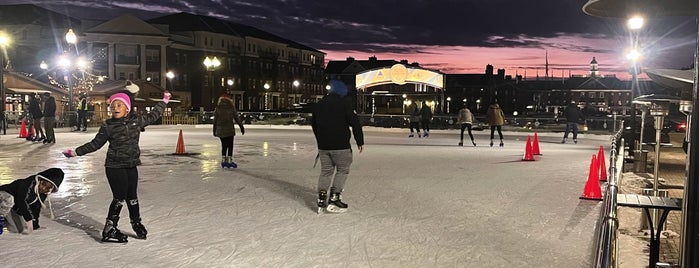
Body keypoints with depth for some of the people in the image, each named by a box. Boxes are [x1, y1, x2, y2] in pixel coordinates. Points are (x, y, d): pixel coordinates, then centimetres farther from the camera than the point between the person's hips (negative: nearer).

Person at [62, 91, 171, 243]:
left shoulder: (137, 121, 4)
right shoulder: (108, 126, -5)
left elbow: (152, 116, 19)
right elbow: (95, 144, 2)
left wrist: (164, 101, 25)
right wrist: (76, 152, -1)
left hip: (131, 166, 4)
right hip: (114, 166, -4)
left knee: (132, 196, 13)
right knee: (119, 197, -6)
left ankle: (136, 223, 31)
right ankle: (109, 230, 5)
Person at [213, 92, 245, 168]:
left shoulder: (218, 108, 1)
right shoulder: (231, 108, -3)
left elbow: (215, 120, 3)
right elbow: (237, 118, 0)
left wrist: (214, 130, 11)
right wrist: (241, 127, 10)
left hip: (220, 130, 3)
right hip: (229, 130, -2)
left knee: (224, 145, 12)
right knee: (230, 146, 2)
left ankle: (223, 160, 13)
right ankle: (229, 161, 0)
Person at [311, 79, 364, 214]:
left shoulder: (318, 105, 12)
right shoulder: (345, 102, -8)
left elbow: (314, 124, 21)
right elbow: (355, 123, -11)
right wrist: (360, 141, -2)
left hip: (323, 146, 6)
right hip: (340, 145, -6)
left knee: (325, 171, 14)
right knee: (342, 170, 7)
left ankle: (321, 199, 10)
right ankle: (334, 199, 0)